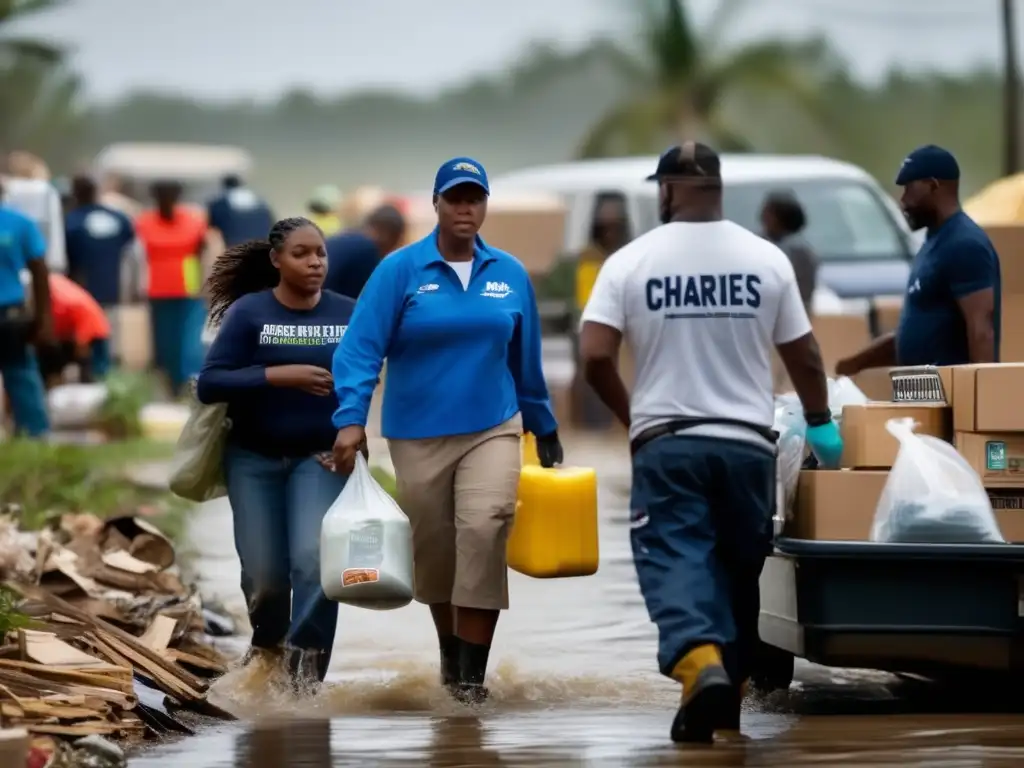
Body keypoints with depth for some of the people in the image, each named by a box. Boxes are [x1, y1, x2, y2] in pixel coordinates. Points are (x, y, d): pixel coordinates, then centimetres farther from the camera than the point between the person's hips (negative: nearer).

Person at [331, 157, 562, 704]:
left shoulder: (510, 275, 3)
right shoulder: (401, 271, -7)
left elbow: (525, 361, 12)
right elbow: (361, 347, -12)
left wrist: (545, 431, 19)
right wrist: (351, 420, -24)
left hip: (492, 429, 1)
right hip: (417, 437, -1)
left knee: (483, 532, -17)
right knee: (433, 550, 10)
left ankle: (472, 674, -15)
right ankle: (451, 654, 34)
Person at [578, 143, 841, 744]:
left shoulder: (631, 261, -3)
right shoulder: (767, 259, 2)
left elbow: (595, 358, -8)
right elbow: (805, 358, 7)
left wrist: (630, 415, 11)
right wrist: (820, 423, 24)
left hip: (667, 445, -2)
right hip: (748, 444, 2)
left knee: (676, 564, -6)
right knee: (740, 571, 16)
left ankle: (701, 663, -33)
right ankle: (729, 691, 21)